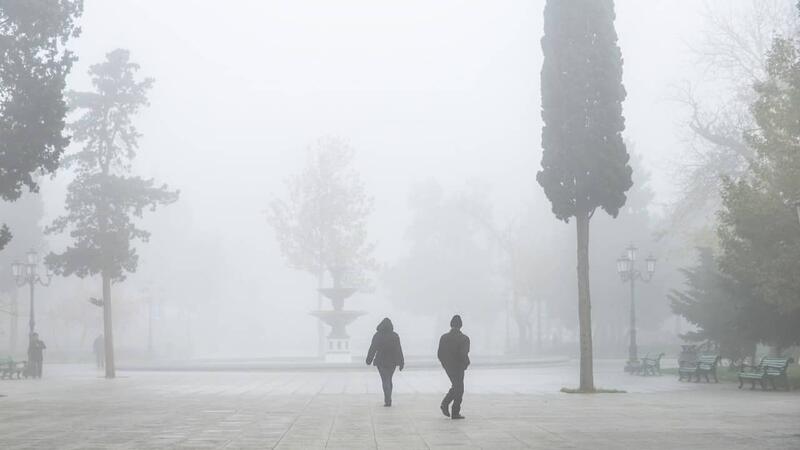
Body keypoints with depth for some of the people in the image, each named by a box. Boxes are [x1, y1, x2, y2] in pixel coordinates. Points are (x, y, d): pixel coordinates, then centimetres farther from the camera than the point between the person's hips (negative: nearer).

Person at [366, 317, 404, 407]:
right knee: (389, 380, 18)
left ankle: (388, 400, -15)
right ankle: (388, 399, 24)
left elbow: (372, 349, -2)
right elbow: (399, 350, -2)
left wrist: (369, 360, 8)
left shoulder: (377, 336, -5)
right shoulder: (395, 336, -2)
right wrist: (401, 363, 2)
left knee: (385, 381, -1)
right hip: (392, 362, 2)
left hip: (381, 362, -2)